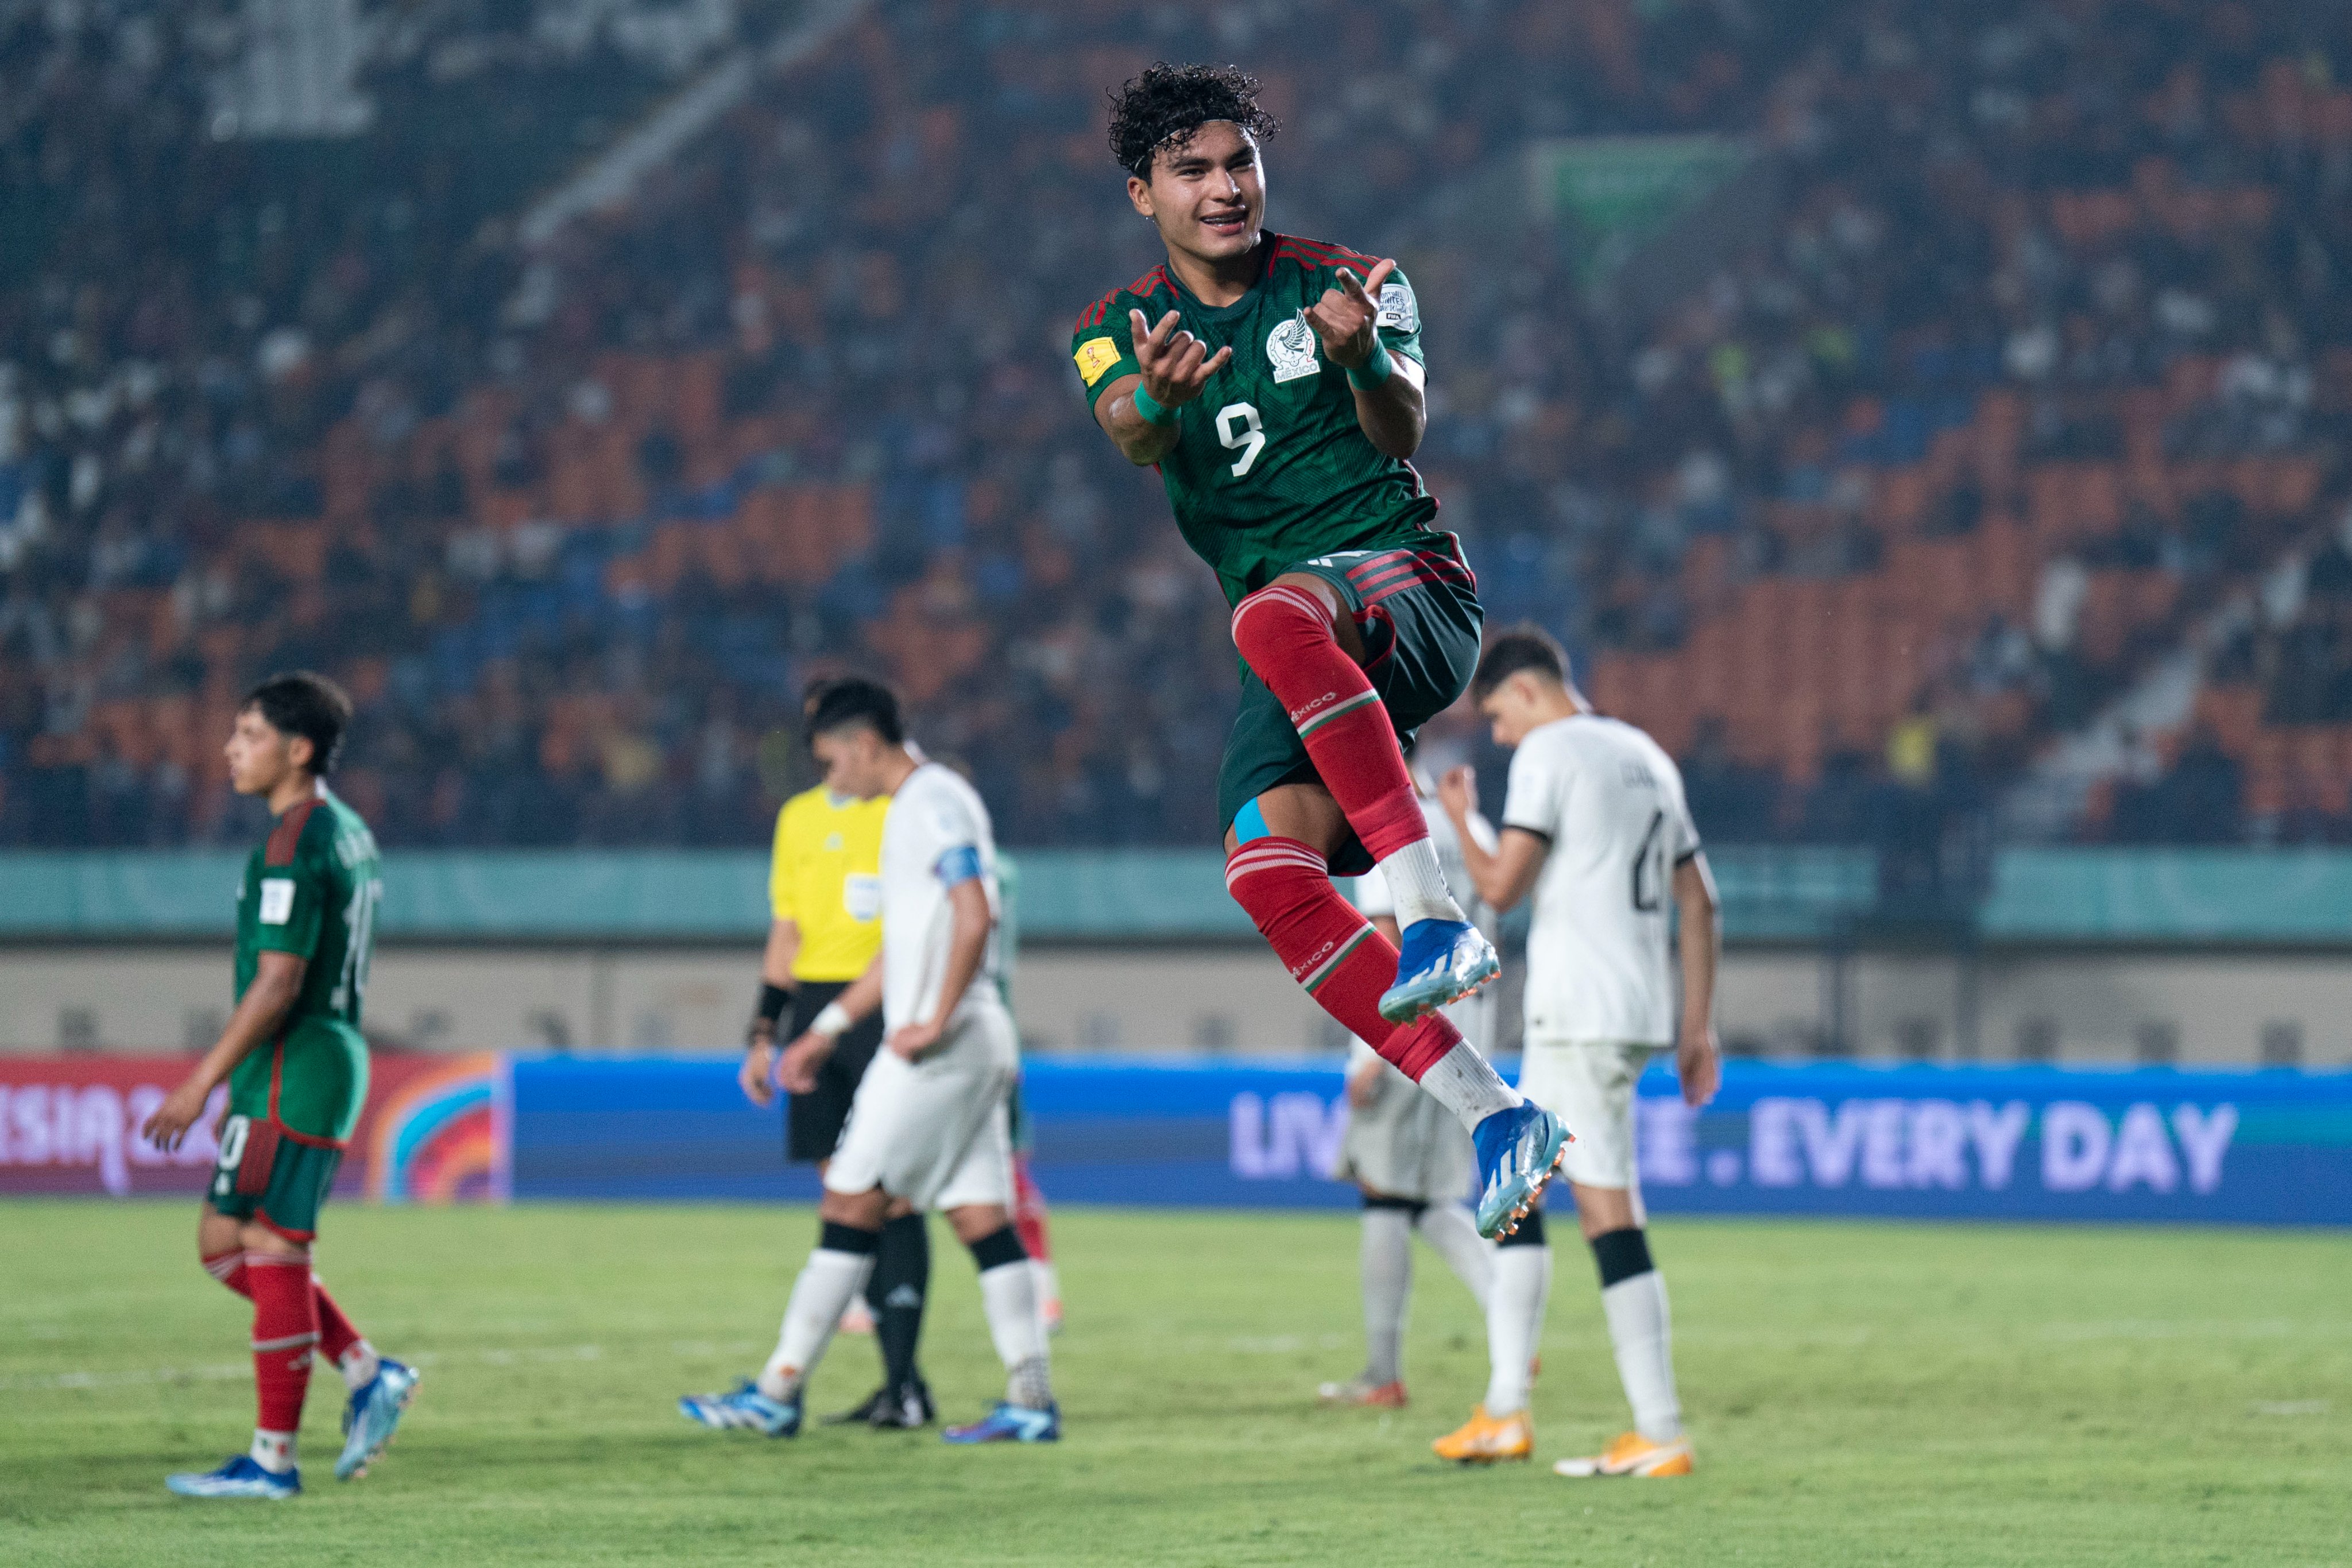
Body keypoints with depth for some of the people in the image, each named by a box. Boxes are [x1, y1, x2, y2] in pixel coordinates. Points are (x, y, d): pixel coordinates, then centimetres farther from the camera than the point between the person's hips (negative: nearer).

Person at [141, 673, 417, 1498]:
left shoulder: (294, 844, -16)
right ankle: (368, 1374, 10)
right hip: (331, 1056, 10)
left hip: (293, 1075, -10)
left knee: (272, 1255, -5)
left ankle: (273, 1457, -1)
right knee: (223, 1244, 14)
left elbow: (277, 983, -21)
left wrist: (203, 1082, -18)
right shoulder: (348, 833, 15)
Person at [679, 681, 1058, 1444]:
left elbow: (974, 918, -21)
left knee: (851, 1205, -6)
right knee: (981, 1216, 4)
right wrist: (827, 1029, 27)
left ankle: (778, 1393, -4)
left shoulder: (936, 801, -10)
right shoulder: (912, 807, 21)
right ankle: (1032, 1401, -1)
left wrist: (935, 1023, -21)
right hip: (973, 1051, 10)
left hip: (943, 1046, -10)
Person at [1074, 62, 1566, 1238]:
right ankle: (1492, 1117, -18)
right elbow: (1131, 440, -11)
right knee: (1268, 879, -19)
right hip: (1304, 659, 4)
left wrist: (1362, 357, -34)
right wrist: (1156, 401, -36)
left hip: (1404, 580, -4)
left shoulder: (1340, 283, 5)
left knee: (1275, 617, -38)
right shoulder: (1118, 330, 11)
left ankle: (1431, 910, -41)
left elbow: (1403, 434, -11)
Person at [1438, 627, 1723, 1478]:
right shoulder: (1647, 758, 18)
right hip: (1643, 1015, 9)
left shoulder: (1549, 753, -7)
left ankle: (1660, 1434, -14)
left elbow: (1501, 886, -12)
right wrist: (1697, 1027, 20)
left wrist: (1459, 819, 6)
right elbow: (1699, 903, 18)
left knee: (1609, 1213, -9)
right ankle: (1506, 1412, 15)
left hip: (1579, 1016, -9)